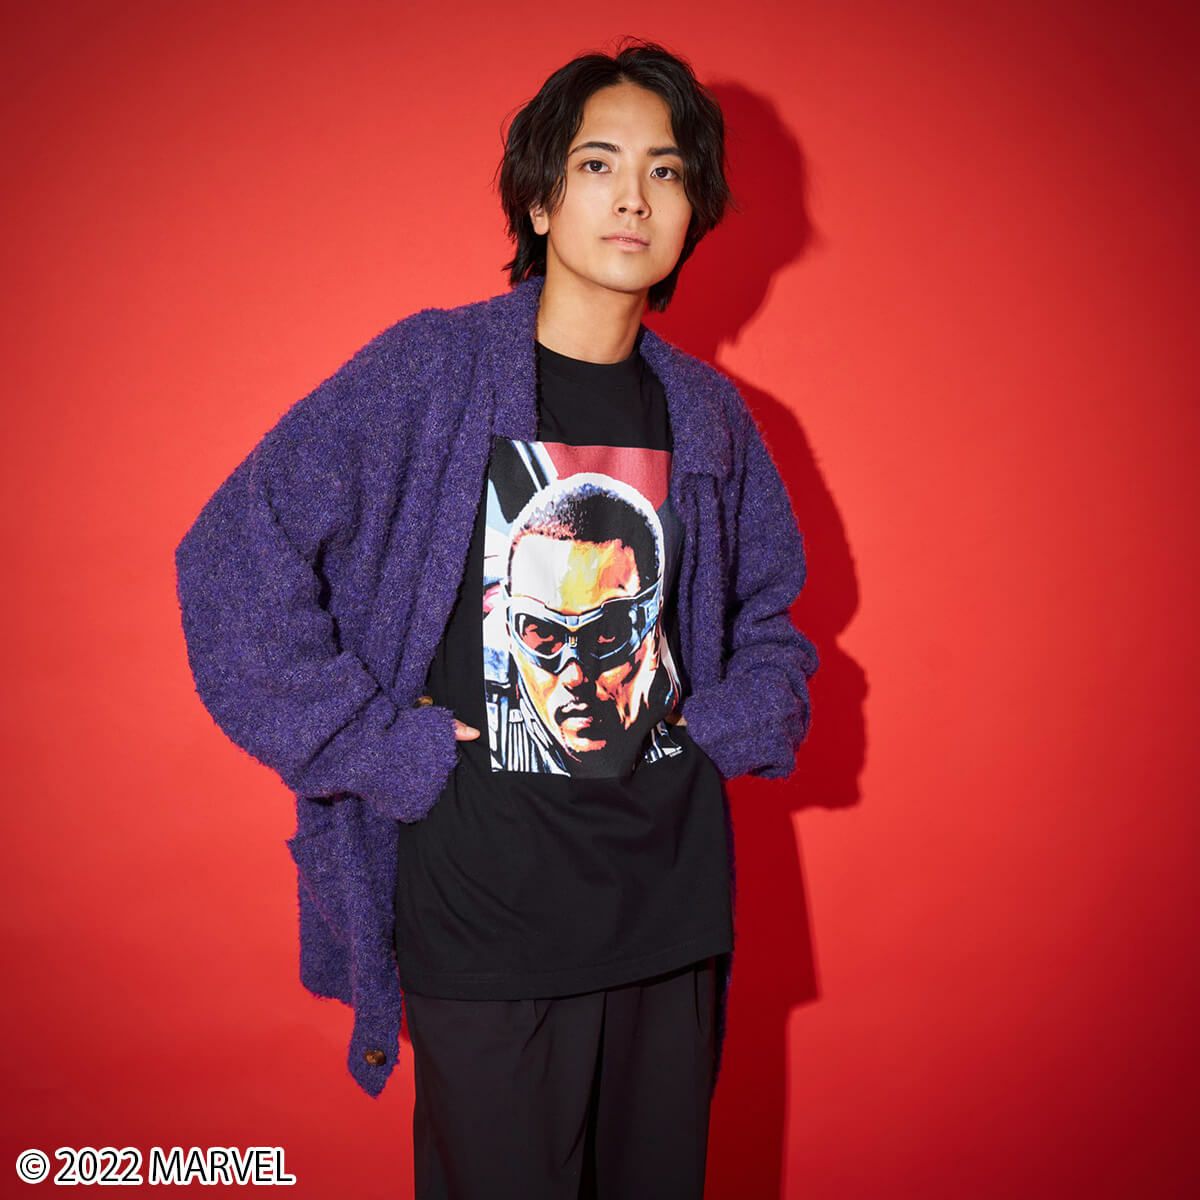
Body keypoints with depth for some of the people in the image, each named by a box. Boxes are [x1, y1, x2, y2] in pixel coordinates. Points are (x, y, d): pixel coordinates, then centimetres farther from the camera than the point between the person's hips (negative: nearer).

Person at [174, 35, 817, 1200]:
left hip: (674, 902, 5)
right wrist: (372, 746, -14)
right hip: (481, 919, -4)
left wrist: (751, 713, 4)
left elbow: (768, 598, 22)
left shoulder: (708, 413, 7)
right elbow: (233, 554, -12)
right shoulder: (428, 370, -8)